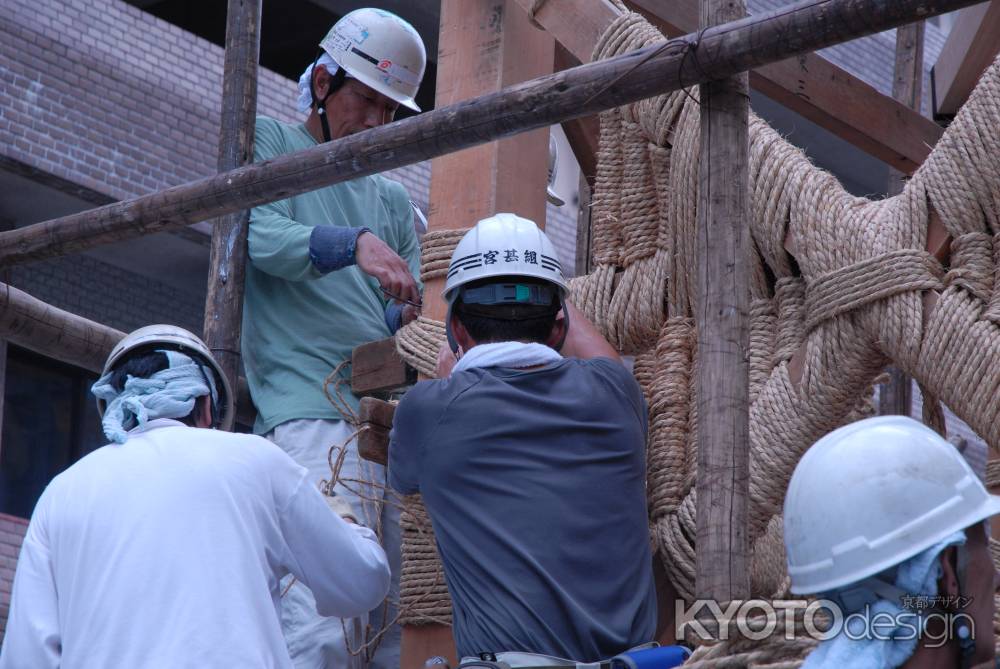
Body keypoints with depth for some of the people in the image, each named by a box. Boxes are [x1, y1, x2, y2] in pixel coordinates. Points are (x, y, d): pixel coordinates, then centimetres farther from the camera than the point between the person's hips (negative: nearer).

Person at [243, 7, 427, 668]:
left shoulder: (393, 200, 27)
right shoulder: (269, 142, 12)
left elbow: (405, 314, 20)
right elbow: (262, 236, -7)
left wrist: (412, 321, -5)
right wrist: (356, 244, -24)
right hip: (313, 409, -7)